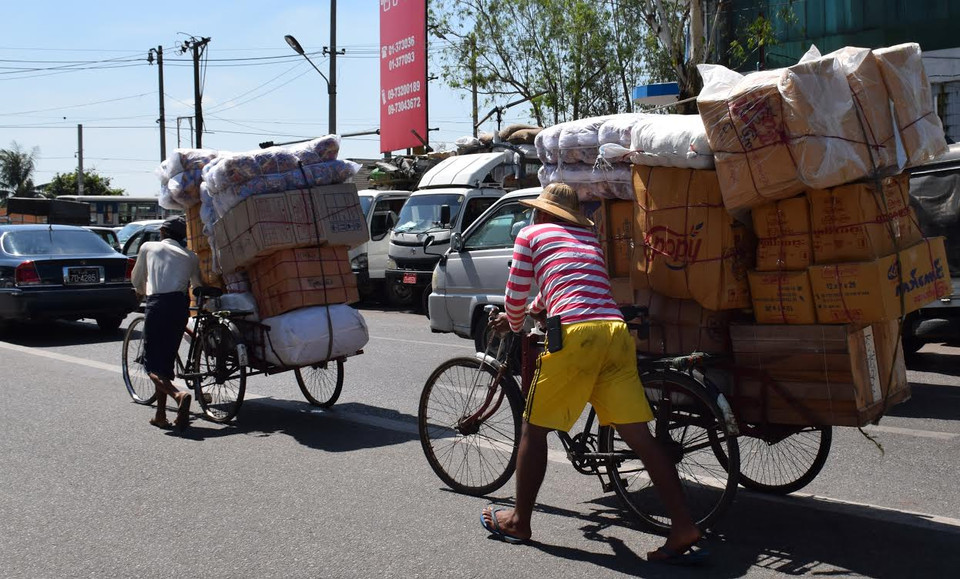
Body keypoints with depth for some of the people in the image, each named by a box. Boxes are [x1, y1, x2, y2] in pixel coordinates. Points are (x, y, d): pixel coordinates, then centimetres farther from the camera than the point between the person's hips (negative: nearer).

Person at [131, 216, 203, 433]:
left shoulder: (148, 247, 15)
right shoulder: (190, 256, 20)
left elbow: (137, 281, 25)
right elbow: (199, 286, 17)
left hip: (158, 304, -3)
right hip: (181, 305, 3)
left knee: (152, 363, 0)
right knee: (166, 360, 14)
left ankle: (178, 395, -28)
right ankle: (161, 415, 12)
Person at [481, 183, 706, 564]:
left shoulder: (531, 235, 15)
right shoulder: (589, 237, 31)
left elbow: (516, 295, 17)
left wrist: (514, 326, 38)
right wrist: (529, 313, 56)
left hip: (574, 334, -5)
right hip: (616, 333, 5)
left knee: (534, 429, 11)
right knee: (639, 436, 4)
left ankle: (519, 521, 21)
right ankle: (684, 529, -1)